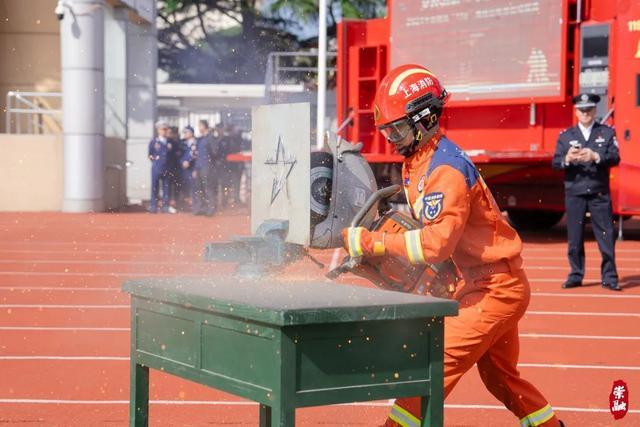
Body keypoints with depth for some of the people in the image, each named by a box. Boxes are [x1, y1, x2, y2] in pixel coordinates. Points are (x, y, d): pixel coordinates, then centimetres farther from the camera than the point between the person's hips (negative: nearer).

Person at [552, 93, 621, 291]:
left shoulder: (607, 133, 7)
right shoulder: (565, 135, 10)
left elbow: (615, 158, -5)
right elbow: (555, 162, 2)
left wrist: (596, 156, -23)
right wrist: (566, 159, -21)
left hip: (599, 193, -1)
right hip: (574, 193, 1)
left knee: (606, 235, -2)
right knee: (574, 237, 3)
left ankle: (609, 277, 4)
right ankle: (576, 276, 13)